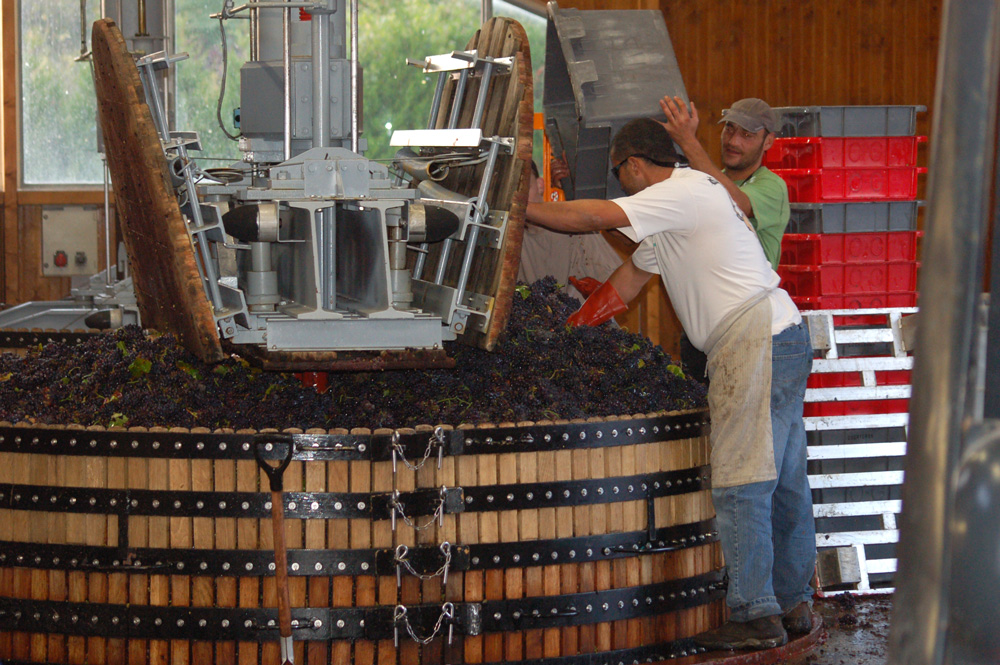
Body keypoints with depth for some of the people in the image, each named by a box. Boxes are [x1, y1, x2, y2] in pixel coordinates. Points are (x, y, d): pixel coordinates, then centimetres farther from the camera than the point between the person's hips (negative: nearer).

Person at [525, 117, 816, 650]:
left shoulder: (683, 192, -9)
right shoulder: (672, 210, 22)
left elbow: (591, 218, -14)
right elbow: (628, 283, 25)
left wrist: (519, 209, -3)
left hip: (757, 344, -11)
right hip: (782, 344, 11)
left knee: (740, 485, -10)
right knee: (783, 482, 13)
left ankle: (755, 618, -10)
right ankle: (792, 605, 19)